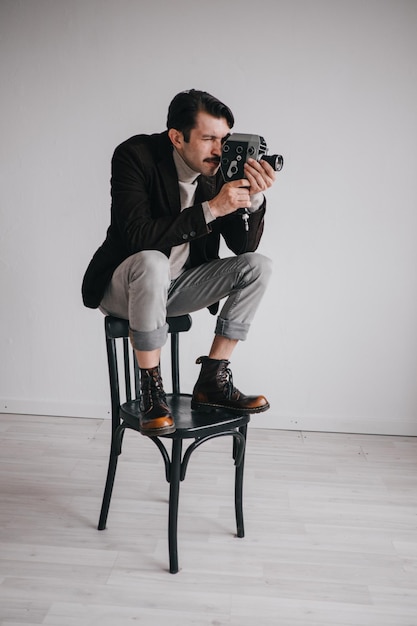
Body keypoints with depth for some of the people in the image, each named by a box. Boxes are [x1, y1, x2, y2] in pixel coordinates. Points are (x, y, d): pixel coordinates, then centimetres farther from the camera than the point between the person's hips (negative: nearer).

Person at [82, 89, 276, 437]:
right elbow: (139, 236, -30)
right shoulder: (135, 156, -18)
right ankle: (151, 391, -24)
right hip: (122, 286, -5)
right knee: (152, 262, -38)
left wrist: (254, 198, -22)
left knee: (257, 266, -9)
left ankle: (212, 382, -10)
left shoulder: (217, 169, -6)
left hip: (177, 286, 6)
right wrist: (211, 208, -33)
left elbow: (244, 247, -5)